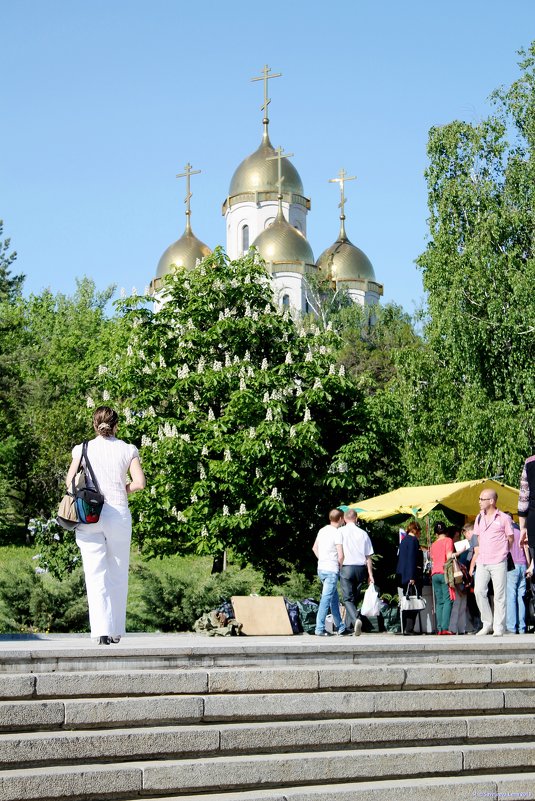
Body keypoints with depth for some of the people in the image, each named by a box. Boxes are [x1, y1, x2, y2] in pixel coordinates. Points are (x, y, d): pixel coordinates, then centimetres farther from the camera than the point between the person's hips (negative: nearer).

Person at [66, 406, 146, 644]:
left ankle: (102, 630, -14)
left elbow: (70, 481, 1)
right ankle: (116, 630, 15)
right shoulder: (128, 450, 3)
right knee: (118, 575, 12)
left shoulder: (83, 449, 2)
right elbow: (139, 482, -5)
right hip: (118, 514, 1)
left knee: (96, 574, -2)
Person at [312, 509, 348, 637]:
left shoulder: (322, 530, 10)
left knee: (334, 599, 16)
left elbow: (314, 548, 22)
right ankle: (320, 629, -12)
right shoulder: (337, 533, -13)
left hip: (321, 568, 8)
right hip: (332, 570, -8)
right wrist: (340, 567, 0)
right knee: (326, 599, -9)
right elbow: (341, 555, -17)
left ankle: (340, 627, 24)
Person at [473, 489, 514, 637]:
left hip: (498, 562, -5)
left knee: (499, 595, -3)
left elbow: (510, 538, 4)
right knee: (479, 591, -5)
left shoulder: (504, 518, -2)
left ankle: (499, 628, 1)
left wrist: (501, 551, 7)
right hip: (482, 562, 5)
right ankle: (487, 624, 7)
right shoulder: (480, 517, 13)